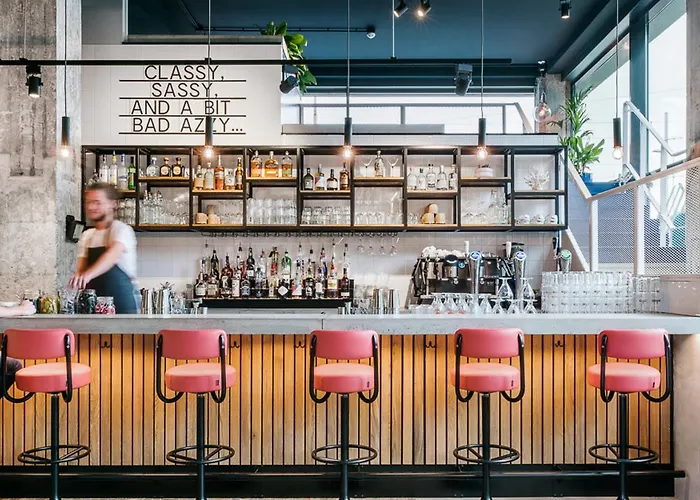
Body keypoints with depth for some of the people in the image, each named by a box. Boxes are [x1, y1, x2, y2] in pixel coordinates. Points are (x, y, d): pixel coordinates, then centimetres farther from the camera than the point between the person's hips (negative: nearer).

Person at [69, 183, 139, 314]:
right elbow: (81, 268, 8)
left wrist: (88, 274, -45)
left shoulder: (121, 230, -9)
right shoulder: (86, 236, 12)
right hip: (95, 304, 6)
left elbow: (112, 255, -28)